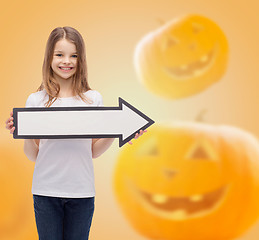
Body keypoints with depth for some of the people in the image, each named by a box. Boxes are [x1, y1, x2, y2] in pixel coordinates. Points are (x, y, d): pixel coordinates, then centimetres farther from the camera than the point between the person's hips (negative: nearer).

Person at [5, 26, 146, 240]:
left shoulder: (93, 99, 1)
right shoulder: (36, 100, 0)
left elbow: (93, 151, 7)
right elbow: (33, 155, 3)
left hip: (81, 191, 0)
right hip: (46, 191, 0)